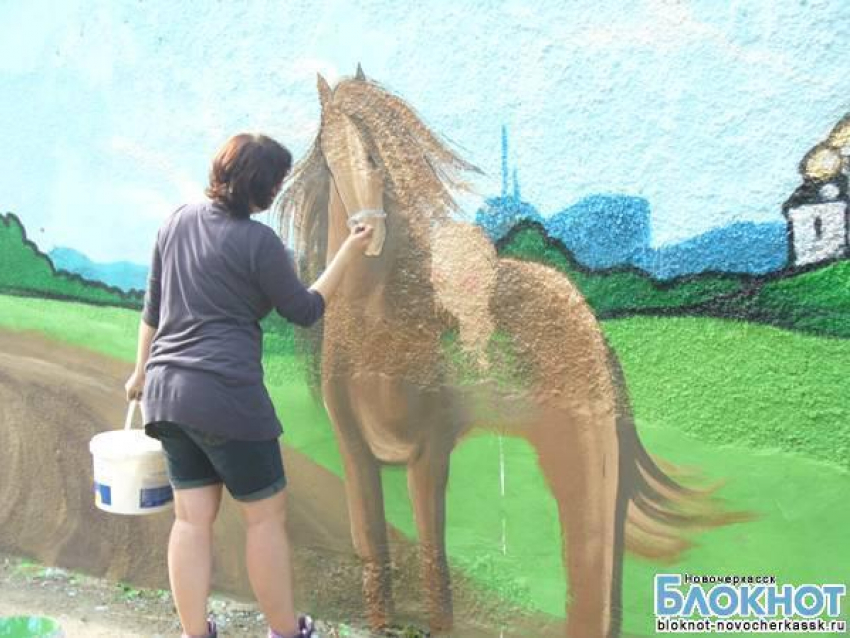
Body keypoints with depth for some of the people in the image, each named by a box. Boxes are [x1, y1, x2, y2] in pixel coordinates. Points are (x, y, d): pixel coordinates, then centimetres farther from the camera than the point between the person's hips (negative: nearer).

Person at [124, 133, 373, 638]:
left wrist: (143, 369, 25)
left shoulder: (179, 221, 9)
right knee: (266, 515, 8)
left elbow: (153, 306, 15)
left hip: (167, 389, 7)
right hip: (225, 393, -7)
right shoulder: (258, 241, -12)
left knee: (192, 518, 12)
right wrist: (348, 255, 5)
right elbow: (304, 311, -1)